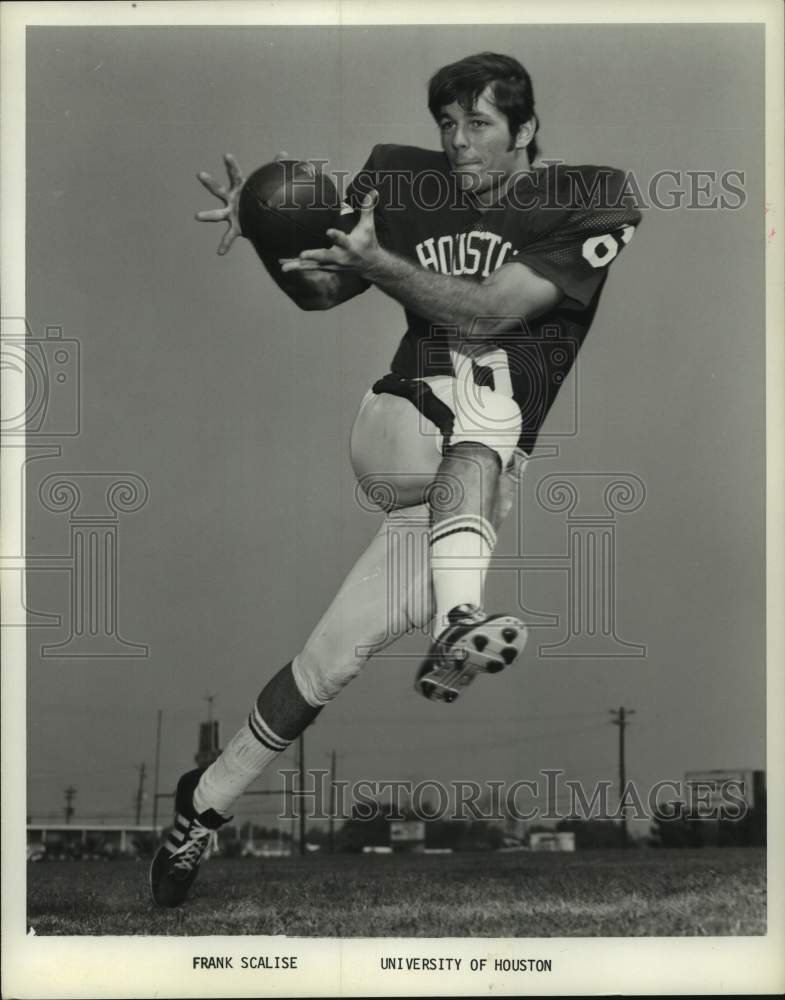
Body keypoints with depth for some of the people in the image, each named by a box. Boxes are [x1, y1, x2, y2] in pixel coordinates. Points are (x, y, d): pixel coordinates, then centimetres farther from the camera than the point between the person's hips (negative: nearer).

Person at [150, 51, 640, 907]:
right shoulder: (408, 184, 6)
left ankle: (207, 802, 0)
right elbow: (319, 291, 13)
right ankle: (455, 618, -48)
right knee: (480, 382, -33)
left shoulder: (585, 211, -5)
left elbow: (486, 313, -18)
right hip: (394, 433, 1)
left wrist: (376, 261, -25)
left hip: (500, 475, -1)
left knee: (334, 655, -13)